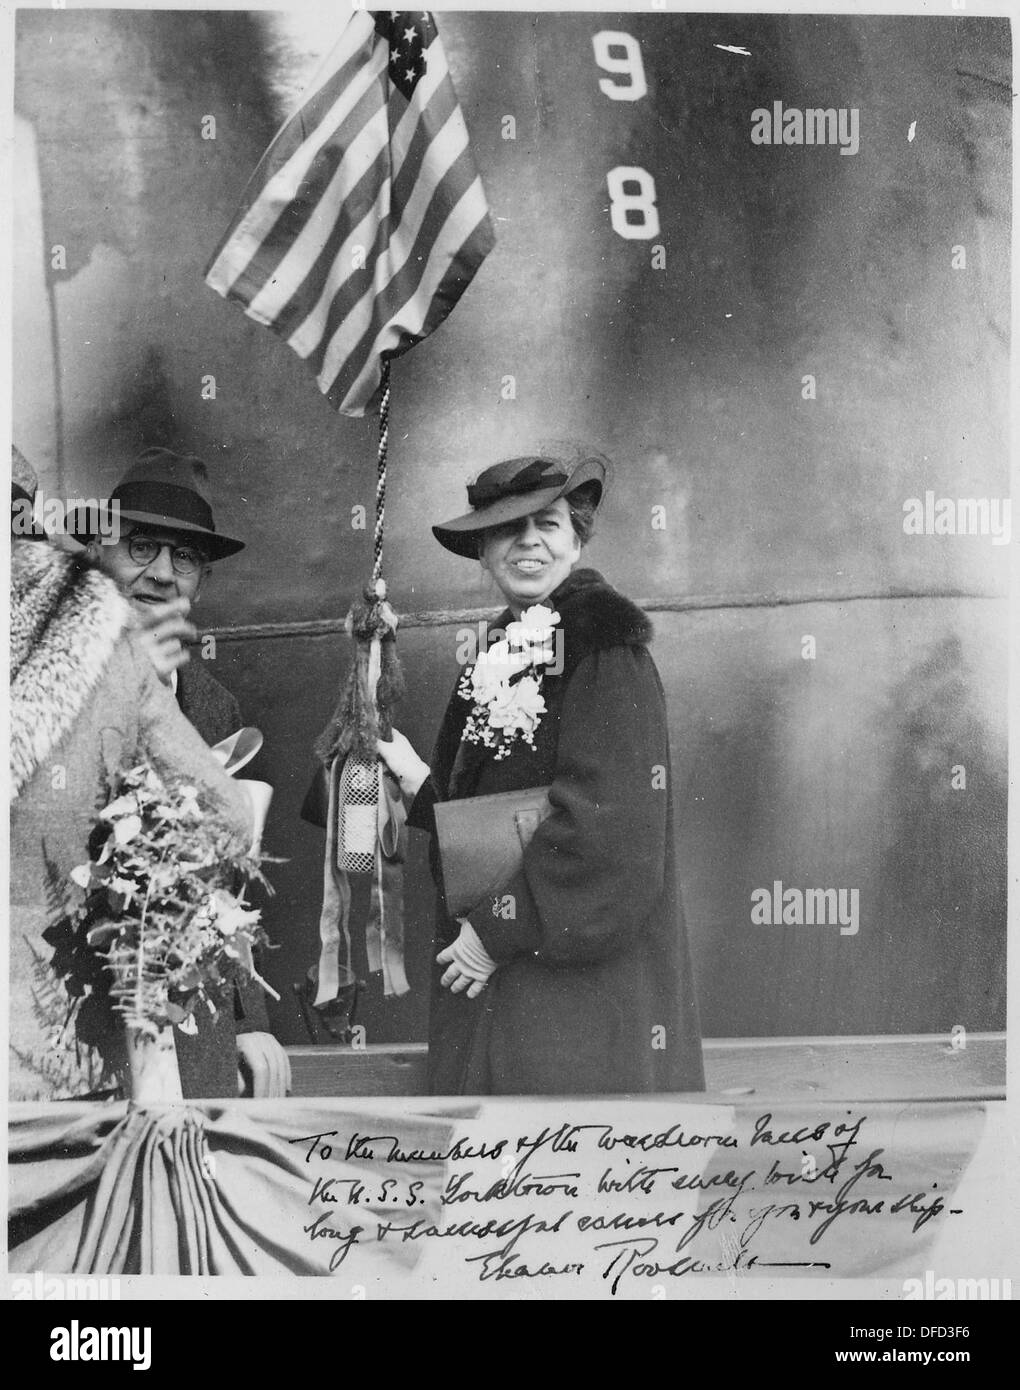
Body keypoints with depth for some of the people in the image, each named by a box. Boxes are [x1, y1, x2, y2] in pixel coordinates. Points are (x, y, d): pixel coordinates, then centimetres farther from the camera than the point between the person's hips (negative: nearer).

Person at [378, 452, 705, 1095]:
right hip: (491, 977, 8)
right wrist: (420, 780, 5)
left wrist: (500, 929, -17)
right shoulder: (499, 658, 13)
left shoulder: (605, 650, -11)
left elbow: (608, 830, -20)